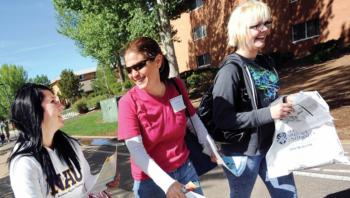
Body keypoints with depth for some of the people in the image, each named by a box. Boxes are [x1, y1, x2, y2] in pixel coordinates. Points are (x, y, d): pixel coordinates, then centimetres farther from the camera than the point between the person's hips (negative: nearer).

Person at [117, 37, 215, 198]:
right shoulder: (128, 102, -18)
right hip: (150, 181, -3)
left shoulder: (177, 86, -8)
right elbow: (136, 151, -23)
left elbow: (194, 119, 6)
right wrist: (167, 183, -33)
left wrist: (210, 149, 6)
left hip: (185, 168, 3)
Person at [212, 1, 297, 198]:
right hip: (242, 152, -7)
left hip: (270, 145, 7)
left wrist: (285, 101, -3)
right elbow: (222, 119, -24)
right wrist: (268, 114, -27)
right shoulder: (231, 70, -20)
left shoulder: (266, 62, 5)